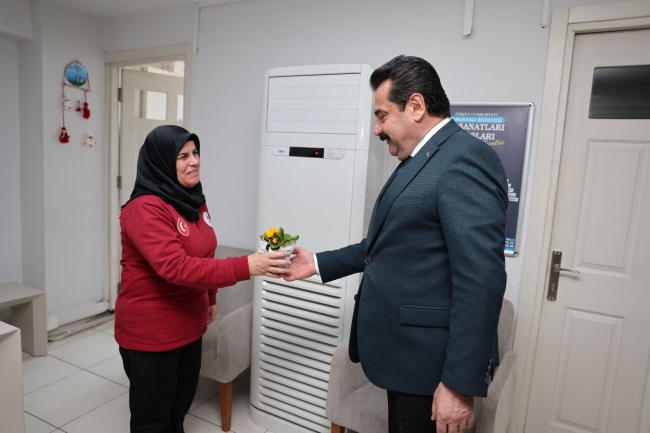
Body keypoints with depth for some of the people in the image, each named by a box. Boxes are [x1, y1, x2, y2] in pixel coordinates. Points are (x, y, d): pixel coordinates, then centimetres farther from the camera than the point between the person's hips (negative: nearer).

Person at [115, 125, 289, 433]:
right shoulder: (145, 208, -23)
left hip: (188, 326, 8)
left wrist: (210, 298, 19)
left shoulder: (193, 200, 4)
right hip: (150, 332, -7)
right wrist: (246, 267, -39)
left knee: (179, 407, 24)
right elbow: (176, 268, -34)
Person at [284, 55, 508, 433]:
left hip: (431, 361, -9)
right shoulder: (418, 160, 11)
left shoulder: (465, 158, -19)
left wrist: (459, 383, -22)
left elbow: (481, 278, -24)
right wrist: (319, 263, 14)